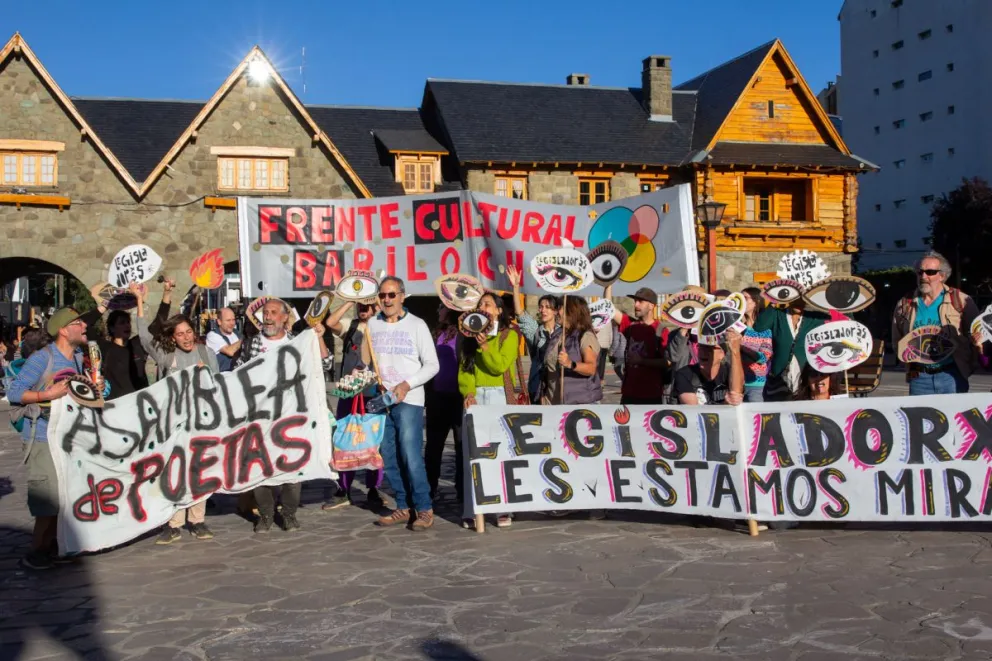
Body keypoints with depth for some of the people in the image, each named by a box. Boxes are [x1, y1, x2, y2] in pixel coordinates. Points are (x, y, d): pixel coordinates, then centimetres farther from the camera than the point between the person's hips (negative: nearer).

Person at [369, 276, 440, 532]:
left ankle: (424, 509, -1)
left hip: (409, 401, -4)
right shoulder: (372, 325, 9)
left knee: (411, 457, -10)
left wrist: (407, 385, -13)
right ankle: (404, 507, 16)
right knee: (389, 458, 5)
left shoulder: (417, 325, 0)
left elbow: (432, 365, -1)